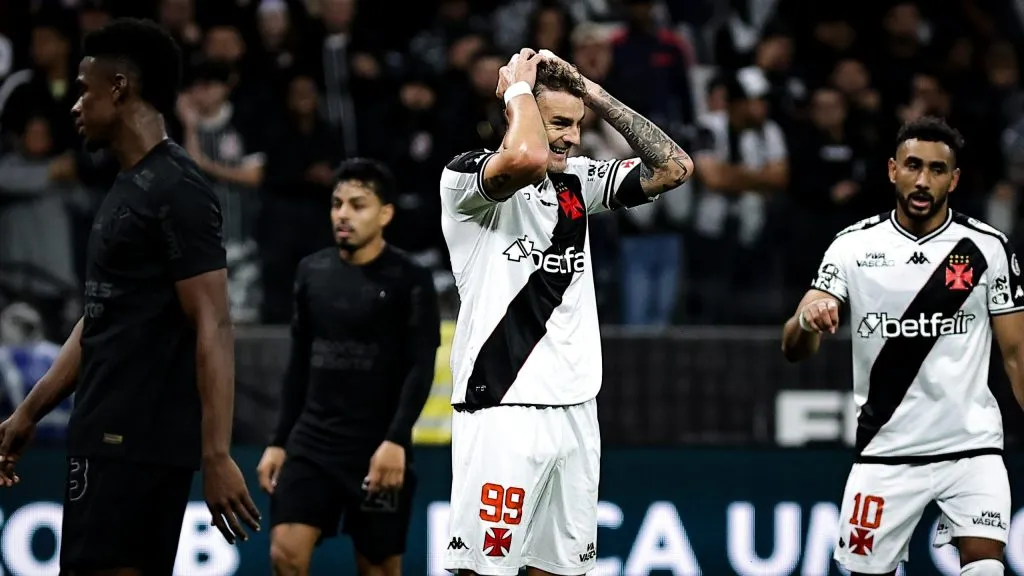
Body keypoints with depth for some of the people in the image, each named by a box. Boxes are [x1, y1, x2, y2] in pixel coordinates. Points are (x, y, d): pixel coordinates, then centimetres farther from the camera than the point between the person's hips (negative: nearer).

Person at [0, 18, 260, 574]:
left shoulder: (175, 191, -12)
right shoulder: (128, 188, 17)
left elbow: (213, 329, -18)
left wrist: (216, 456, -24)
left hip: (138, 441, -10)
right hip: (112, 437, 10)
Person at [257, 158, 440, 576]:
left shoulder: (409, 280, -5)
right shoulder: (312, 271, 9)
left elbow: (420, 369, -10)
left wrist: (395, 441, -22)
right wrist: (279, 442, 12)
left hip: (378, 450, -4)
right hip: (311, 440, 4)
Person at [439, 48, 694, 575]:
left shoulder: (578, 183, 14)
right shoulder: (467, 175, -5)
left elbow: (673, 167, 8)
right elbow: (527, 158, -27)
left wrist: (594, 94, 5)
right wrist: (518, 87, -8)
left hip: (574, 409, 7)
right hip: (501, 410, -6)